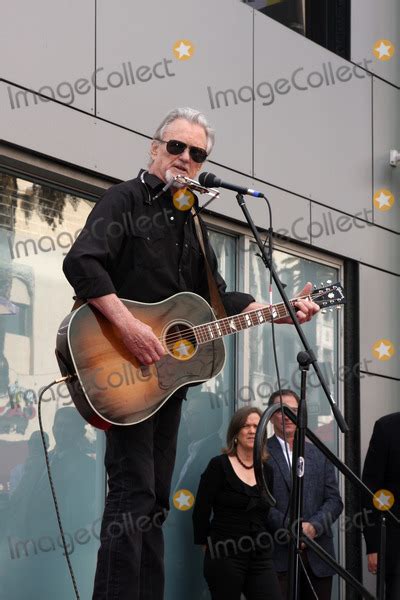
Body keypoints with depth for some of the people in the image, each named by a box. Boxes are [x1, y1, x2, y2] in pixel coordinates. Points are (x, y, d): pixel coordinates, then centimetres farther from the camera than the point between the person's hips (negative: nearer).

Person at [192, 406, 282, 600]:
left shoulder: (267, 471, 12)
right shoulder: (219, 465, -3)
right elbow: (201, 512, -2)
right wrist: (210, 547, 5)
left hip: (260, 558, 4)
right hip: (225, 557, -4)